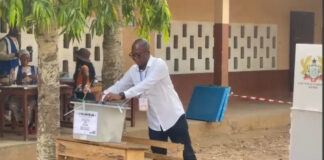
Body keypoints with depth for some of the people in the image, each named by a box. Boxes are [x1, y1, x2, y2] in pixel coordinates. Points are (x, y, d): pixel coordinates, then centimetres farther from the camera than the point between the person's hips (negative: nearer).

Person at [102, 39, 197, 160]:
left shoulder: (159, 64, -18)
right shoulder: (133, 70, 4)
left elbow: (146, 85, -31)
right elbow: (119, 85, 6)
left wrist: (121, 95, -40)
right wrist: (104, 94, -15)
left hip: (173, 118, -6)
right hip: (155, 122, 6)